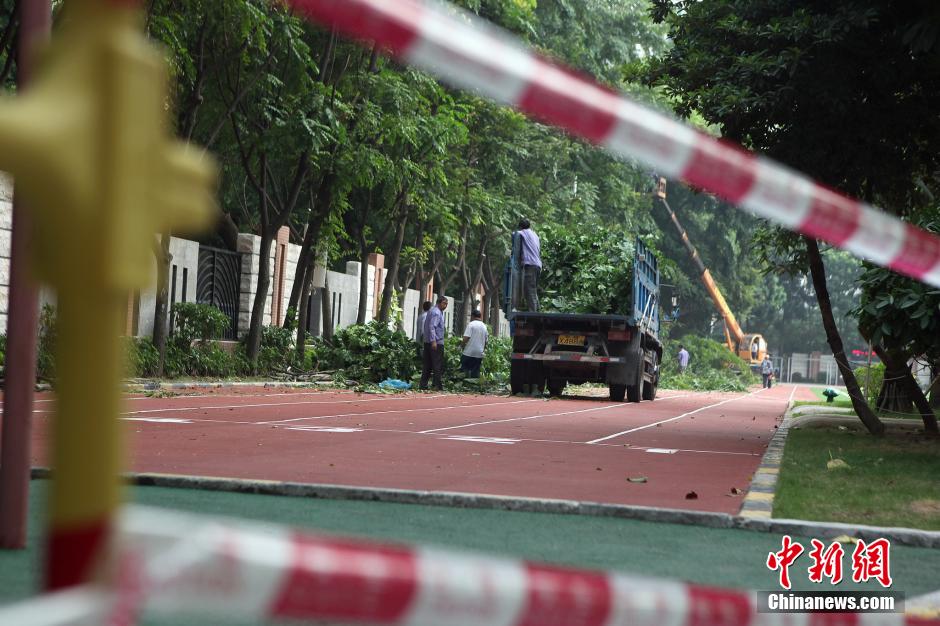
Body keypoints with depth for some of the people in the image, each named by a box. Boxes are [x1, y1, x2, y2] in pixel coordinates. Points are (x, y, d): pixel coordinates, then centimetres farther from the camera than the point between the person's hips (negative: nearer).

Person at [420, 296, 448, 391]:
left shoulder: (432, 311, 19)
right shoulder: (436, 312, -12)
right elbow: (432, 327, -21)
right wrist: (433, 341, -27)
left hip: (428, 342, 10)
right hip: (436, 343, -10)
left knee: (428, 365, 9)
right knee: (438, 365, -7)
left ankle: (423, 385, 8)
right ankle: (439, 385, -7)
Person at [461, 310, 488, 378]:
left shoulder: (471, 324, -7)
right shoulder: (484, 326, 13)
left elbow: (466, 338, -15)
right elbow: (486, 341, 17)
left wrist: (463, 346, 1)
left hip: (469, 353, -6)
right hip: (479, 354, 6)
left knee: (464, 370, -1)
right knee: (475, 373, 7)